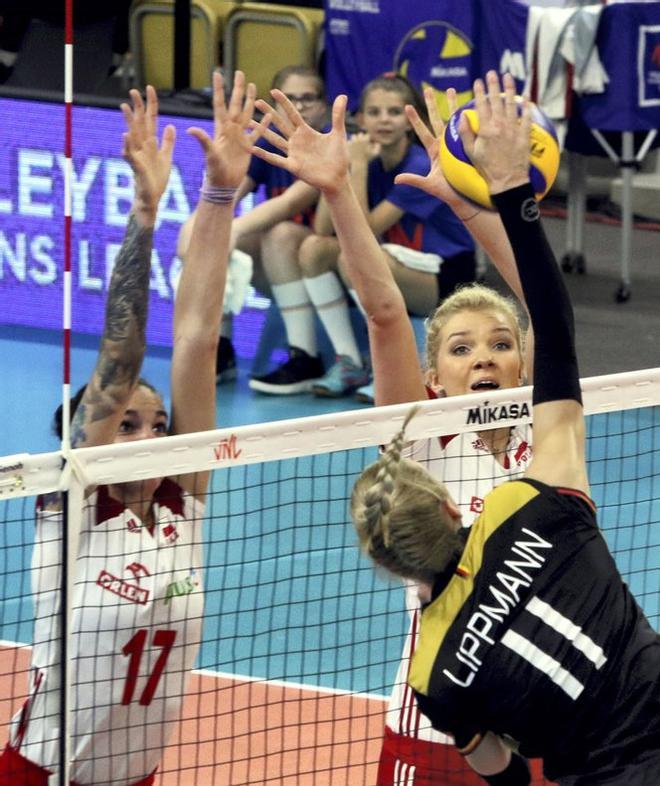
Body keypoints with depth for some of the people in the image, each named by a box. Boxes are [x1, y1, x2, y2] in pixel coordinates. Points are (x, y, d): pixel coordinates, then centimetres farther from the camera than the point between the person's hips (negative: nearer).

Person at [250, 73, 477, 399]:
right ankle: (348, 363, -6)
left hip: (445, 280, -7)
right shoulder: (368, 160, 0)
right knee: (313, 248, -9)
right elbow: (323, 228, -8)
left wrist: (358, 167, -22)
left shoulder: (421, 167, -19)